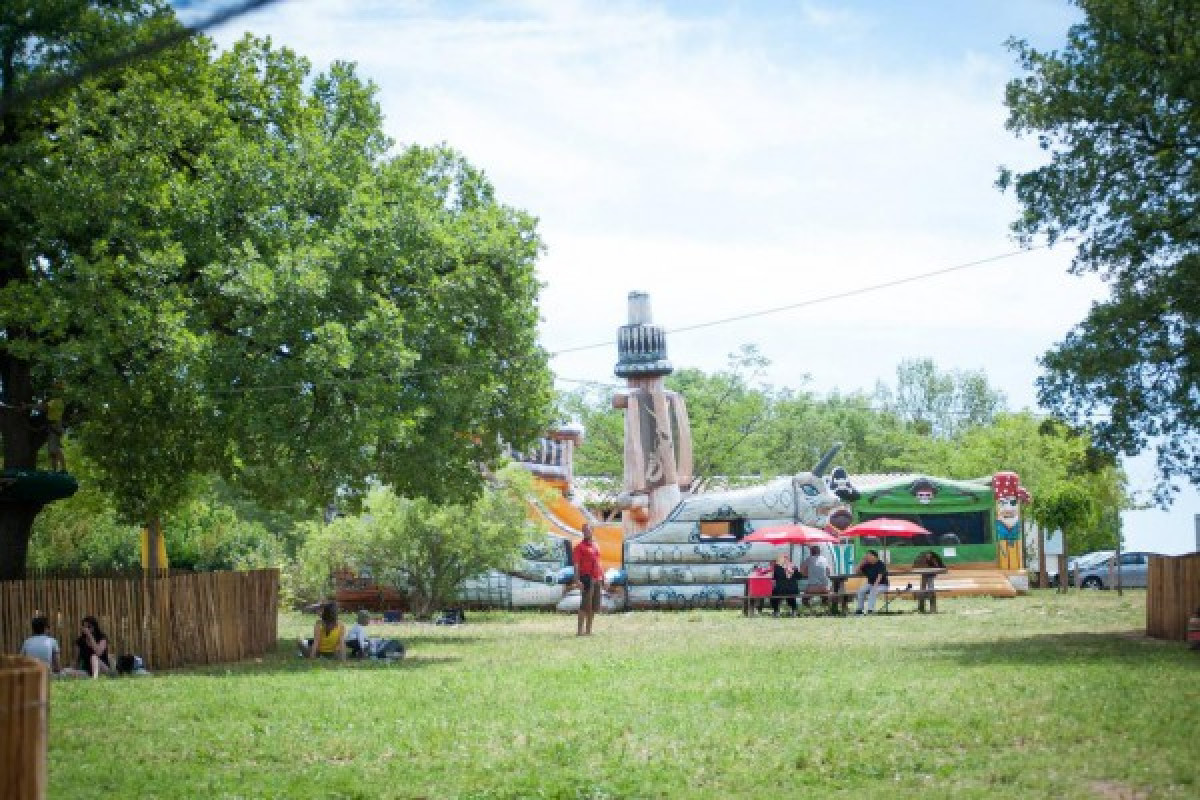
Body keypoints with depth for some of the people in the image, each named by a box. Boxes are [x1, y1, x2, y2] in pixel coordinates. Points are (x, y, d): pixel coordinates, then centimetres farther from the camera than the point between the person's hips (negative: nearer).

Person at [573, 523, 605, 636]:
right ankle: (579, 630, -11)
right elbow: (576, 564, -11)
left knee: (594, 606, 9)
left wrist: (602, 578, 19)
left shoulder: (595, 546, 17)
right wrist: (578, 580, -20)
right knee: (585, 605, -11)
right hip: (587, 579, -7)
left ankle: (588, 630, 15)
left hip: (597, 579, 7)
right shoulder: (580, 546, -5)